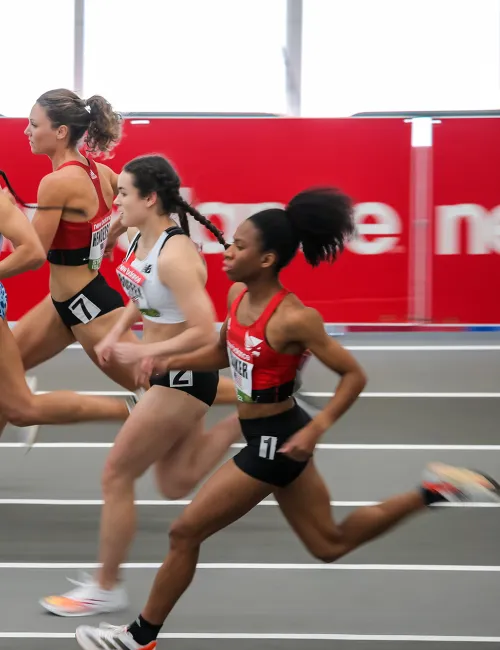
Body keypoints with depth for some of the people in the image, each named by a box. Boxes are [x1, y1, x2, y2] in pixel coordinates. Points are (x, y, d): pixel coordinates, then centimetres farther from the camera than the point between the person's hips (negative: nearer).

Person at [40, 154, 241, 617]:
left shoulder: (175, 255, -27)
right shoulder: (142, 240, 1)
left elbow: (204, 333, -31)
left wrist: (142, 352, -25)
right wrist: (116, 332, 5)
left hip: (184, 377, -10)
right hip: (168, 375, 10)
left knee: (116, 476, 0)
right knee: (175, 486, 16)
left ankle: (106, 588, 14)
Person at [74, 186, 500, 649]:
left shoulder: (293, 319, -26)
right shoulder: (237, 295, -2)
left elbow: (354, 375, -19)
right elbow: (222, 354, 15)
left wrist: (316, 430, -27)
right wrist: (168, 362, 1)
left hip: (275, 441, -9)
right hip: (268, 435, 9)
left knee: (185, 532, 0)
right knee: (331, 545, 21)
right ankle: (434, 491, 22)